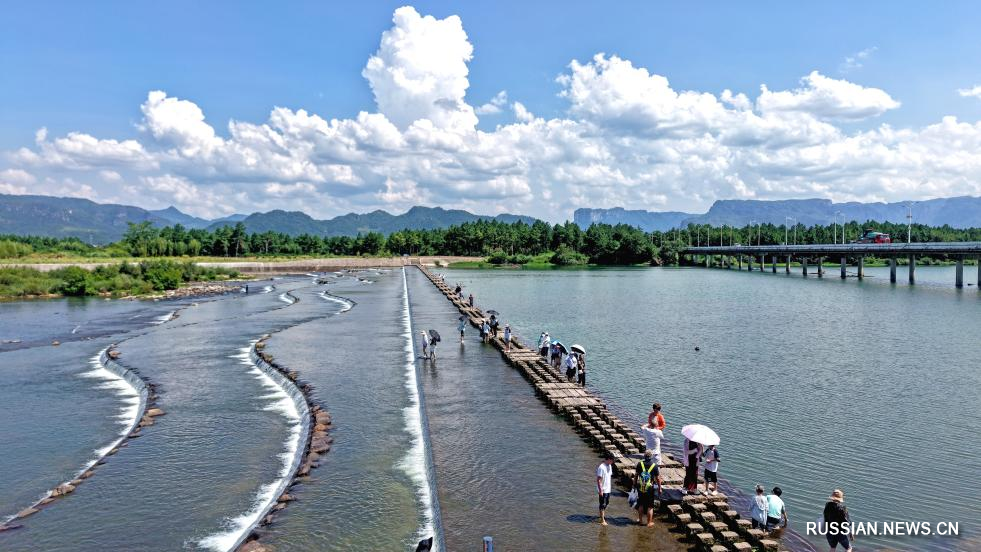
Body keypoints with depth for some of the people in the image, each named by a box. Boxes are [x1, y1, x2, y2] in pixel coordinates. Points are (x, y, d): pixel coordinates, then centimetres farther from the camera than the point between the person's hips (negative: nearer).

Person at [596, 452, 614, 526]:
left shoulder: (609, 466, 5)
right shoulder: (601, 467, -22)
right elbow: (598, 479, -21)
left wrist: (611, 486, 18)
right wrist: (600, 490, -22)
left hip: (608, 489, 9)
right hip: (603, 490, -9)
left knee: (606, 503, 20)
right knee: (602, 505, -2)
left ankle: (602, 515, 38)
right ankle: (602, 520, 3)